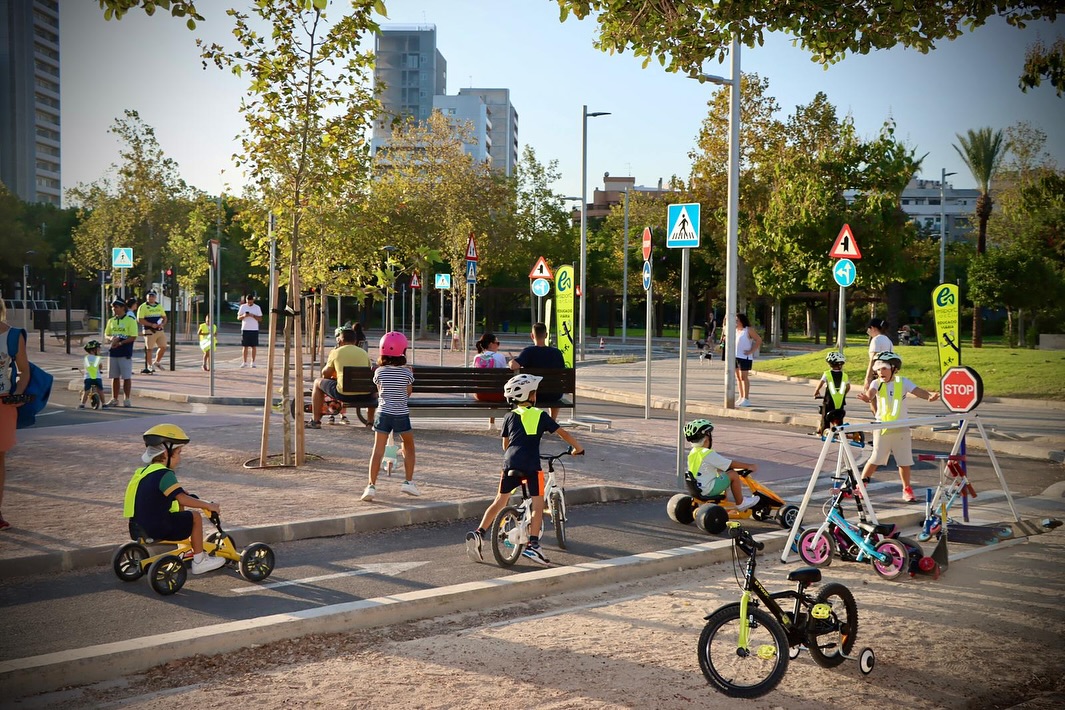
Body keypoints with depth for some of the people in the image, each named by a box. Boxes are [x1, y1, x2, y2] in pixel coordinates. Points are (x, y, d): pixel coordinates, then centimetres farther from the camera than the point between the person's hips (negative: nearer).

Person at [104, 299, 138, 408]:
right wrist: (111, 338, -7)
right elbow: (106, 335, 17)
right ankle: (114, 399, 18)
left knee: (126, 377, -1)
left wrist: (120, 343, -19)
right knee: (115, 377, 11)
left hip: (125, 353, -5)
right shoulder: (111, 321, 13)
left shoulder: (130, 320, -6)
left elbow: (133, 337, -11)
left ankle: (127, 400, 7)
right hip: (112, 352, 6)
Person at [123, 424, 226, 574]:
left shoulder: (144, 472, 14)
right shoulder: (164, 474, -17)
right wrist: (208, 505, -17)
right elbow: (182, 499, -24)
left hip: (139, 527, 10)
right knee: (195, 518, 3)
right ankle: (199, 561, 8)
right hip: (157, 529, -10)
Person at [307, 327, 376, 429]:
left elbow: (325, 374, 12)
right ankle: (371, 421, 40)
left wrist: (329, 359, 33)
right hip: (365, 396, 3)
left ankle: (315, 420, 22)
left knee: (318, 382, 23)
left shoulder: (336, 352, 4)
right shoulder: (364, 353, 12)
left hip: (344, 394, -3)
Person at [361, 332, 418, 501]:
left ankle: (372, 485, -4)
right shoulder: (406, 372, -6)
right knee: (409, 448, 19)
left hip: (383, 414, 1)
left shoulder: (379, 372, -3)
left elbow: (379, 391, 10)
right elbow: (408, 392, 6)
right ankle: (408, 482, 18)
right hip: (402, 415, -1)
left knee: (378, 450, 2)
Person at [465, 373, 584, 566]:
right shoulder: (540, 415, 8)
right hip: (531, 465, -3)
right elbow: (563, 433, 8)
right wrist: (578, 448, 22)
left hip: (510, 463, 4)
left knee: (499, 502, 13)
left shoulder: (510, 417, 16)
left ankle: (479, 534, 1)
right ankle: (533, 545, -3)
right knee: (538, 505, 5)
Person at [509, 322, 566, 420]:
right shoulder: (556, 352, -8)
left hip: (534, 396, -2)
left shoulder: (528, 351, -17)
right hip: (554, 396, 2)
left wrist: (511, 362, -8)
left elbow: (514, 366, -31)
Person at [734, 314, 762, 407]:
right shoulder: (735, 330, 13)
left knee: (743, 377, -8)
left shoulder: (749, 330, -7)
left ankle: (746, 399, -5)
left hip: (744, 357, -7)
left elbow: (759, 340, -9)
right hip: (735, 356, 7)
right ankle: (741, 398, 17)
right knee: (738, 377, 10)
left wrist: (751, 351, -13)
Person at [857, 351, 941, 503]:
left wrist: (929, 395, -39)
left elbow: (917, 391, -17)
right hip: (881, 427, -1)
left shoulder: (902, 382, -3)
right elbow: (870, 393, -25)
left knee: (904, 461, 7)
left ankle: (907, 489, 22)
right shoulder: (877, 383, -3)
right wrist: (868, 397, -50)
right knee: (876, 459, 0)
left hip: (901, 428, 1)